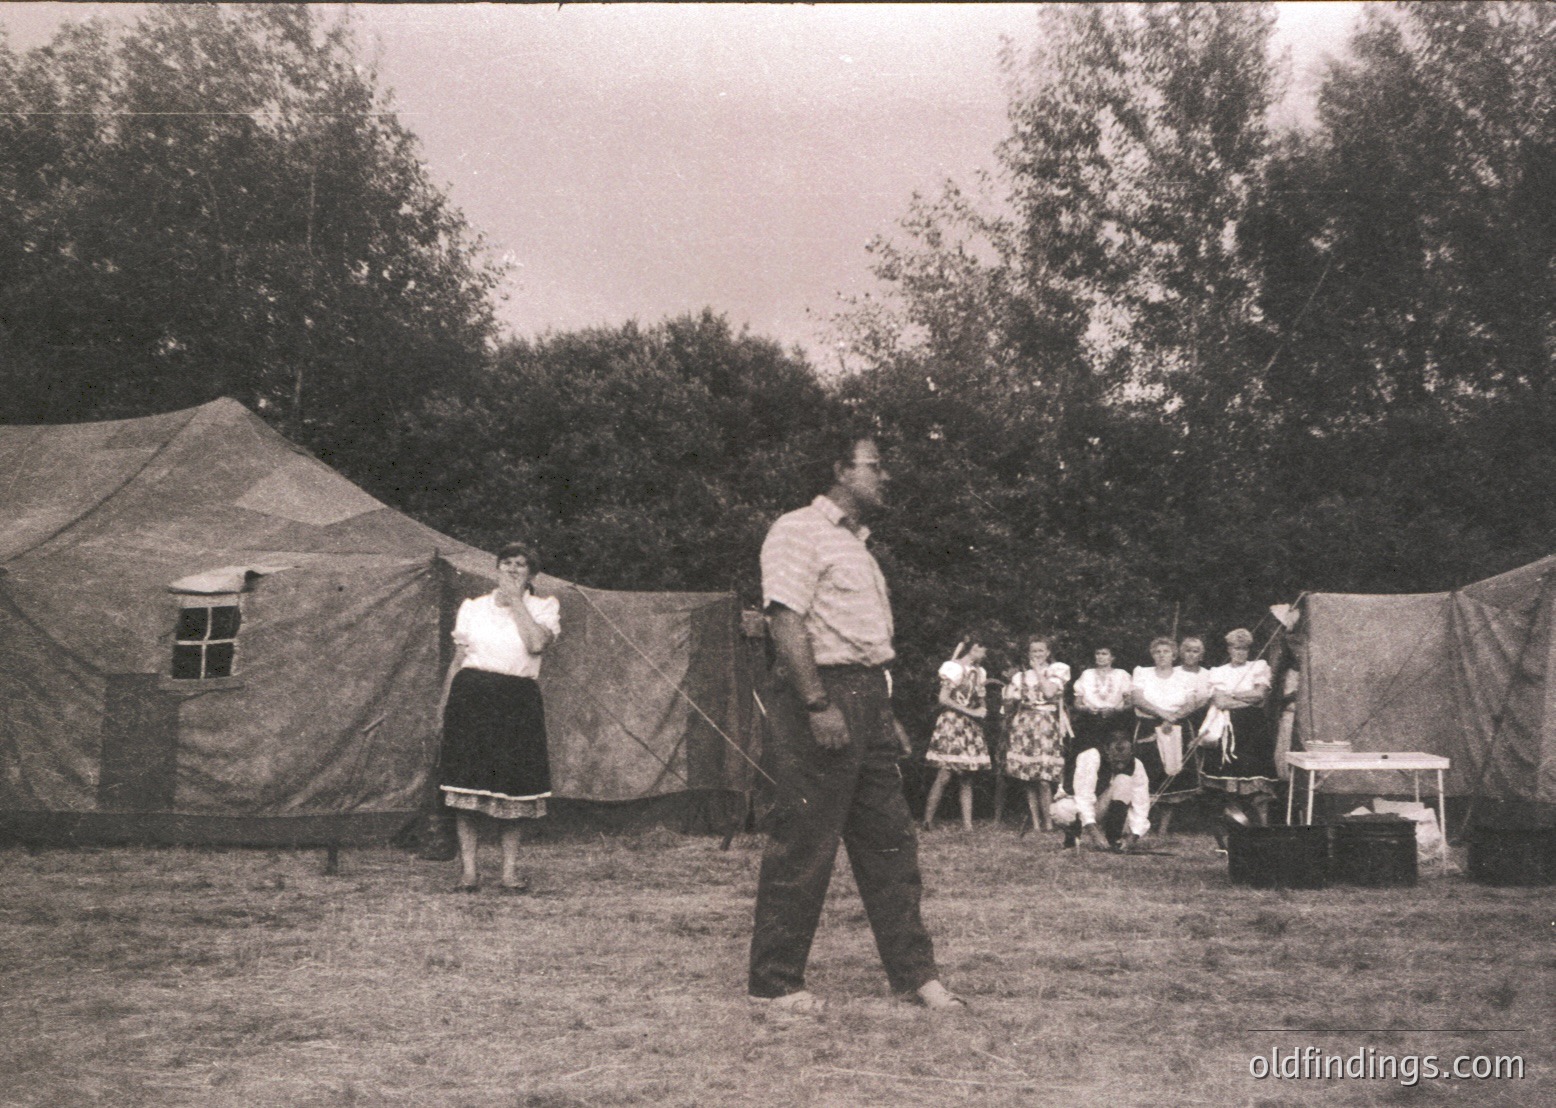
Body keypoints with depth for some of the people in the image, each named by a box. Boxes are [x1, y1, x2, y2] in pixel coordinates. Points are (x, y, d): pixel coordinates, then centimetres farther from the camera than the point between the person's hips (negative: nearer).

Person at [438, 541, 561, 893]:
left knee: (512, 785, 0)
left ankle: (510, 869, 9)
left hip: (517, 701, -1)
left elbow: (537, 644, -14)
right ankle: (468, 869, 4)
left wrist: (515, 600, -7)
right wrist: (446, 703, 9)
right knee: (467, 782, -3)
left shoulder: (544, 607, 7)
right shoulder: (472, 608, 12)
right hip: (471, 694, 1)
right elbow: (458, 661, 15)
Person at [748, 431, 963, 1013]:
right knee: (802, 849, -4)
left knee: (890, 841, 10)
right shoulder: (799, 530, -7)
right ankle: (773, 981, 5)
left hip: (867, 699, 9)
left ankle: (913, 971, 17)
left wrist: (886, 714, 19)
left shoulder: (856, 543, 22)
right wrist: (818, 706, -23)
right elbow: (786, 620, -17)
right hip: (823, 696, -9)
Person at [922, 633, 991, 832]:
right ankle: (928, 820, -3)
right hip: (952, 724, -7)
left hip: (971, 728, 7)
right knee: (945, 775, -11)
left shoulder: (978, 672, 15)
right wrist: (971, 712, -13)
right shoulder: (954, 668, -6)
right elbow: (944, 699, -11)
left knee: (966, 778, 4)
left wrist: (982, 710, -1)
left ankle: (967, 823, 2)